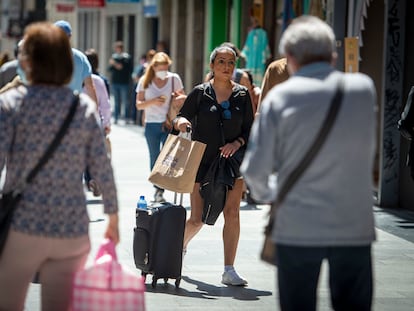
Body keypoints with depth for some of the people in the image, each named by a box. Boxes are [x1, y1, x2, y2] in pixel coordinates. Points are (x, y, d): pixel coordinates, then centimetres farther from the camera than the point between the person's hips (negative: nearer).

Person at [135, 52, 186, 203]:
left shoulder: (174, 78, 2)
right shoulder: (145, 81, 2)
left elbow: (183, 98, 11)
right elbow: (139, 104, 2)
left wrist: (180, 98, -14)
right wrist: (153, 101, -17)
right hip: (151, 124, 1)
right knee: (154, 158, 6)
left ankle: (160, 191, -6)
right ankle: (157, 188, 17)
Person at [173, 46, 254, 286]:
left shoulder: (242, 95, 4)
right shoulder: (201, 93, 0)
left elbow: (250, 129, 6)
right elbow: (181, 118, 3)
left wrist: (237, 143, -12)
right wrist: (180, 122, -20)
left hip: (233, 159, 1)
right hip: (203, 161, -1)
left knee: (232, 213, -10)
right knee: (197, 219, 0)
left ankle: (229, 271, -5)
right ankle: (180, 246, 34)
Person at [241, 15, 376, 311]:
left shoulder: (281, 96, -7)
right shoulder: (364, 88, -1)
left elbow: (255, 169, -6)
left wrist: (268, 193, 14)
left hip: (297, 230, -1)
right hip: (354, 228, 1)